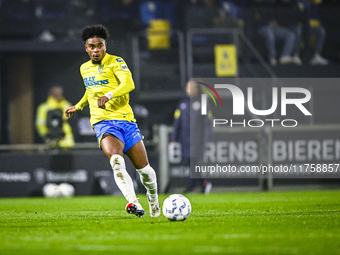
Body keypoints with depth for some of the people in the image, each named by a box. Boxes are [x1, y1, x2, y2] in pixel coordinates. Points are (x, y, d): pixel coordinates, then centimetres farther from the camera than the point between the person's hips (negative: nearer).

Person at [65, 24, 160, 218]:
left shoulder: (116, 62, -3)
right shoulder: (85, 69, 14)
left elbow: (129, 84, -21)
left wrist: (109, 95, -36)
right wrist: (79, 106, 37)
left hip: (125, 120, -1)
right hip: (103, 124, 1)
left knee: (144, 169, 4)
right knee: (116, 161, -30)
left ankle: (154, 200, 34)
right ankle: (133, 202, -45)